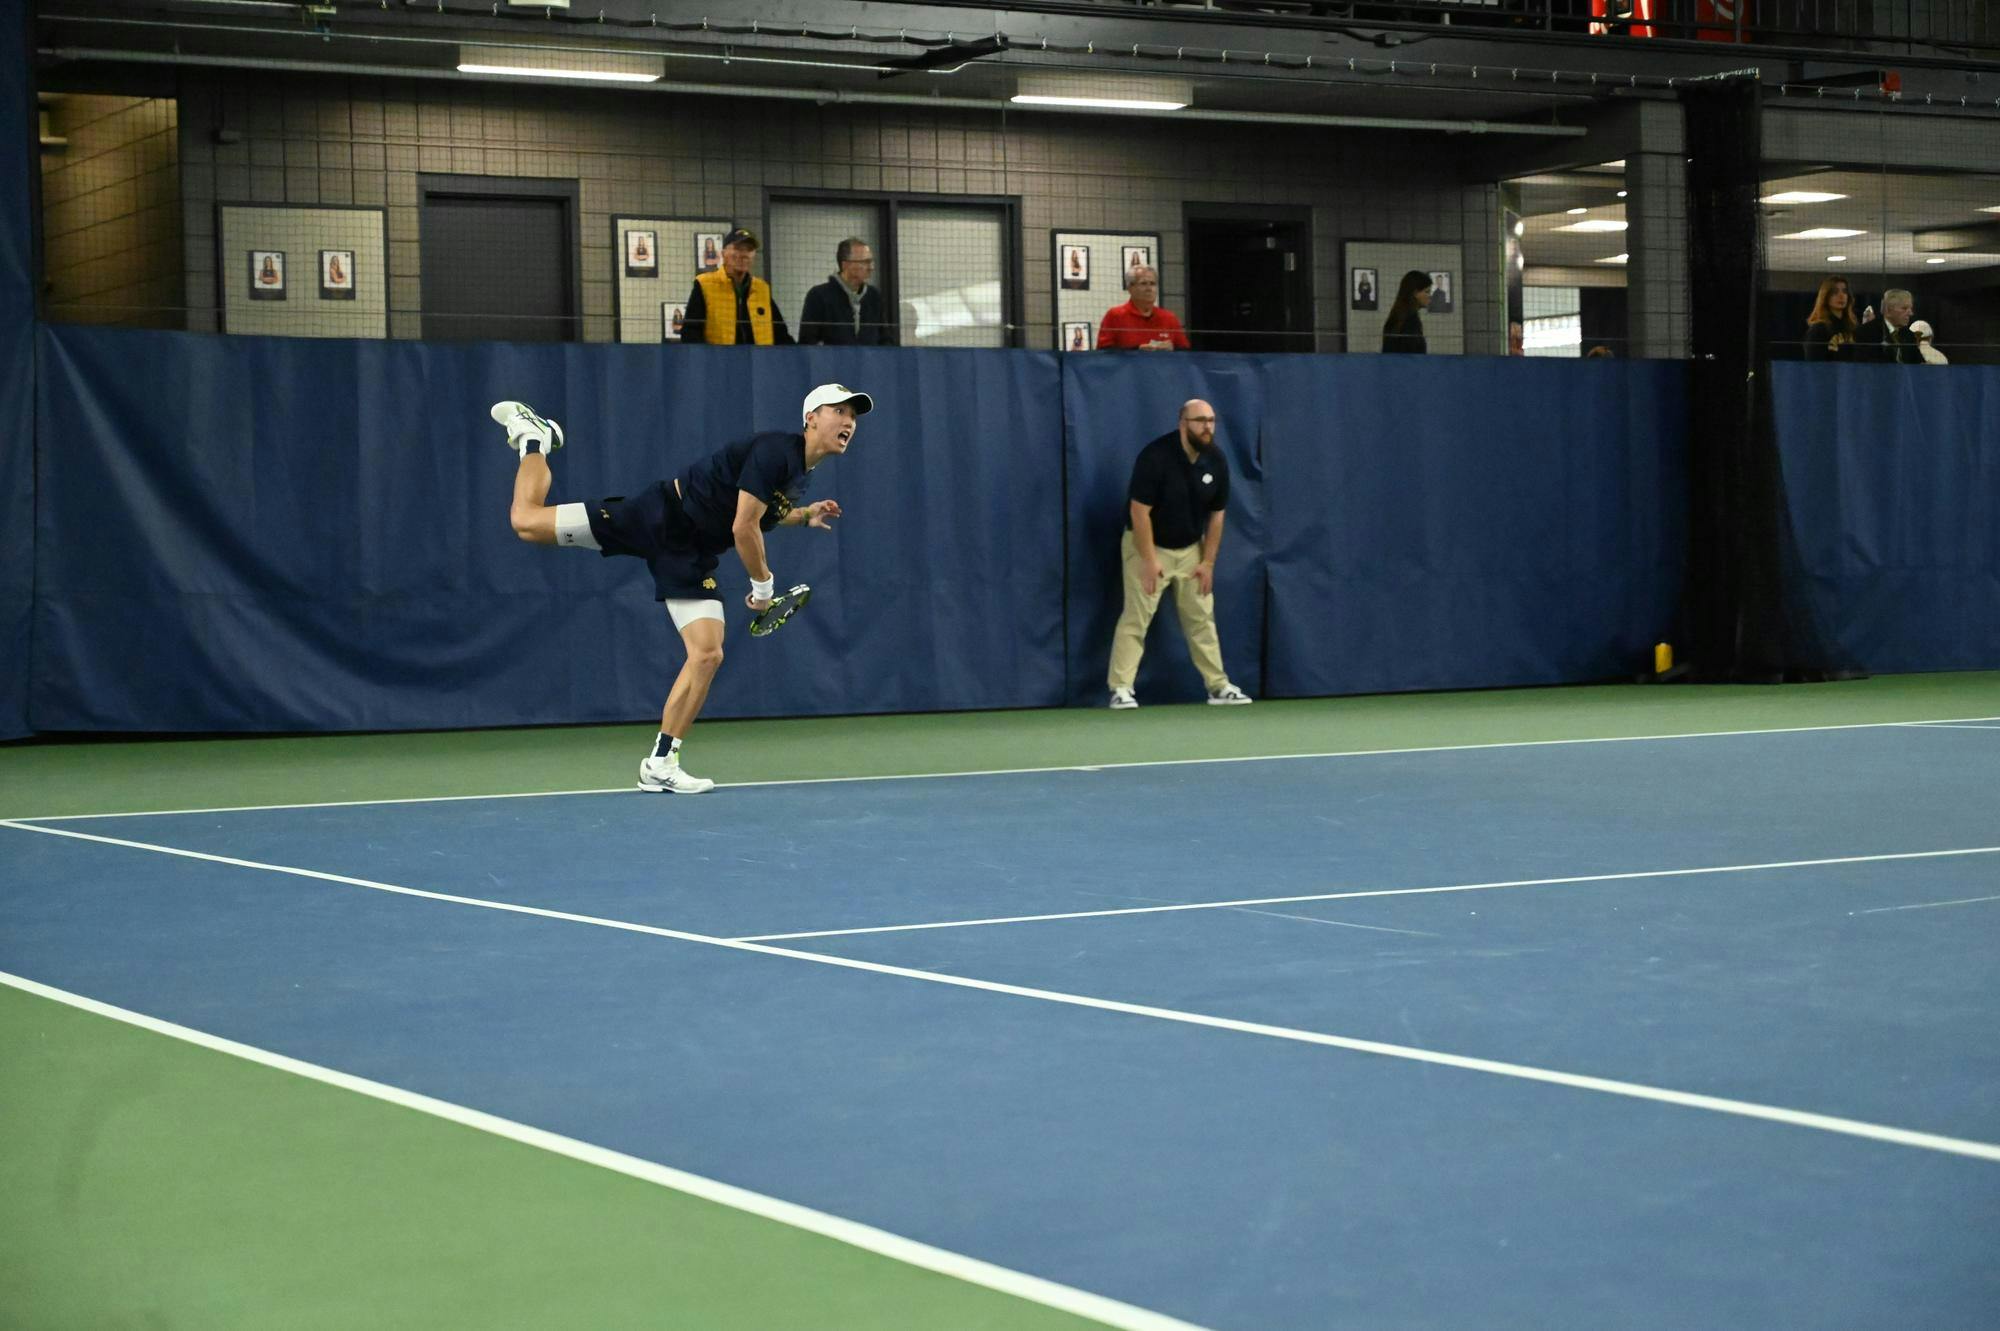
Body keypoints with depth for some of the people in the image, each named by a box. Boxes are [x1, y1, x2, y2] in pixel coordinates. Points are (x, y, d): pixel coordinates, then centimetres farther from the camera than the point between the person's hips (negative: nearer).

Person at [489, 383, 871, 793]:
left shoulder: (801, 473, 9)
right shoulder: (776, 451, -21)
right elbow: (743, 529, -23)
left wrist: (804, 516, 14)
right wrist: (763, 583, -10)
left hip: (690, 556, 8)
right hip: (660, 516, -8)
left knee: (708, 654, -7)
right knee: (527, 520, -8)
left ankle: (661, 763, 2)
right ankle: (534, 439, 21)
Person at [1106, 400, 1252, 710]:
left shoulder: (1217, 462, -6)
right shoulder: (1155, 457, -23)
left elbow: (1216, 515, 2)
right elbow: (1139, 511, -22)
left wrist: (1208, 562, -1)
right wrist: (1149, 561, -23)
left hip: (1191, 548, 5)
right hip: (1148, 546, -5)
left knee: (1202, 619, 6)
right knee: (1136, 618, -10)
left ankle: (1218, 686, 11)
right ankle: (1121, 689, -8)